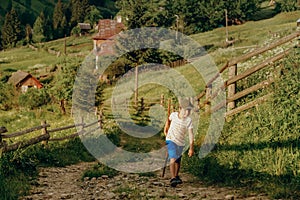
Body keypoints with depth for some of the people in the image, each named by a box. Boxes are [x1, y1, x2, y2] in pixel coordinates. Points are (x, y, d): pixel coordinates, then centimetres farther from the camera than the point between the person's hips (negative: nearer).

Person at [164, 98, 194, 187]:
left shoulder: (189, 121, -17)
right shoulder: (173, 115, -13)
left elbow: (191, 134, -21)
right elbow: (169, 120, 12)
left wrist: (191, 148, -25)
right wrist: (166, 130, 20)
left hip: (180, 142, 2)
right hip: (171, 140, -2)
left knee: (178, 160, 18)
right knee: (173, 158, -21)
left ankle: (176, 176, 41)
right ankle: (173, 179, -29)